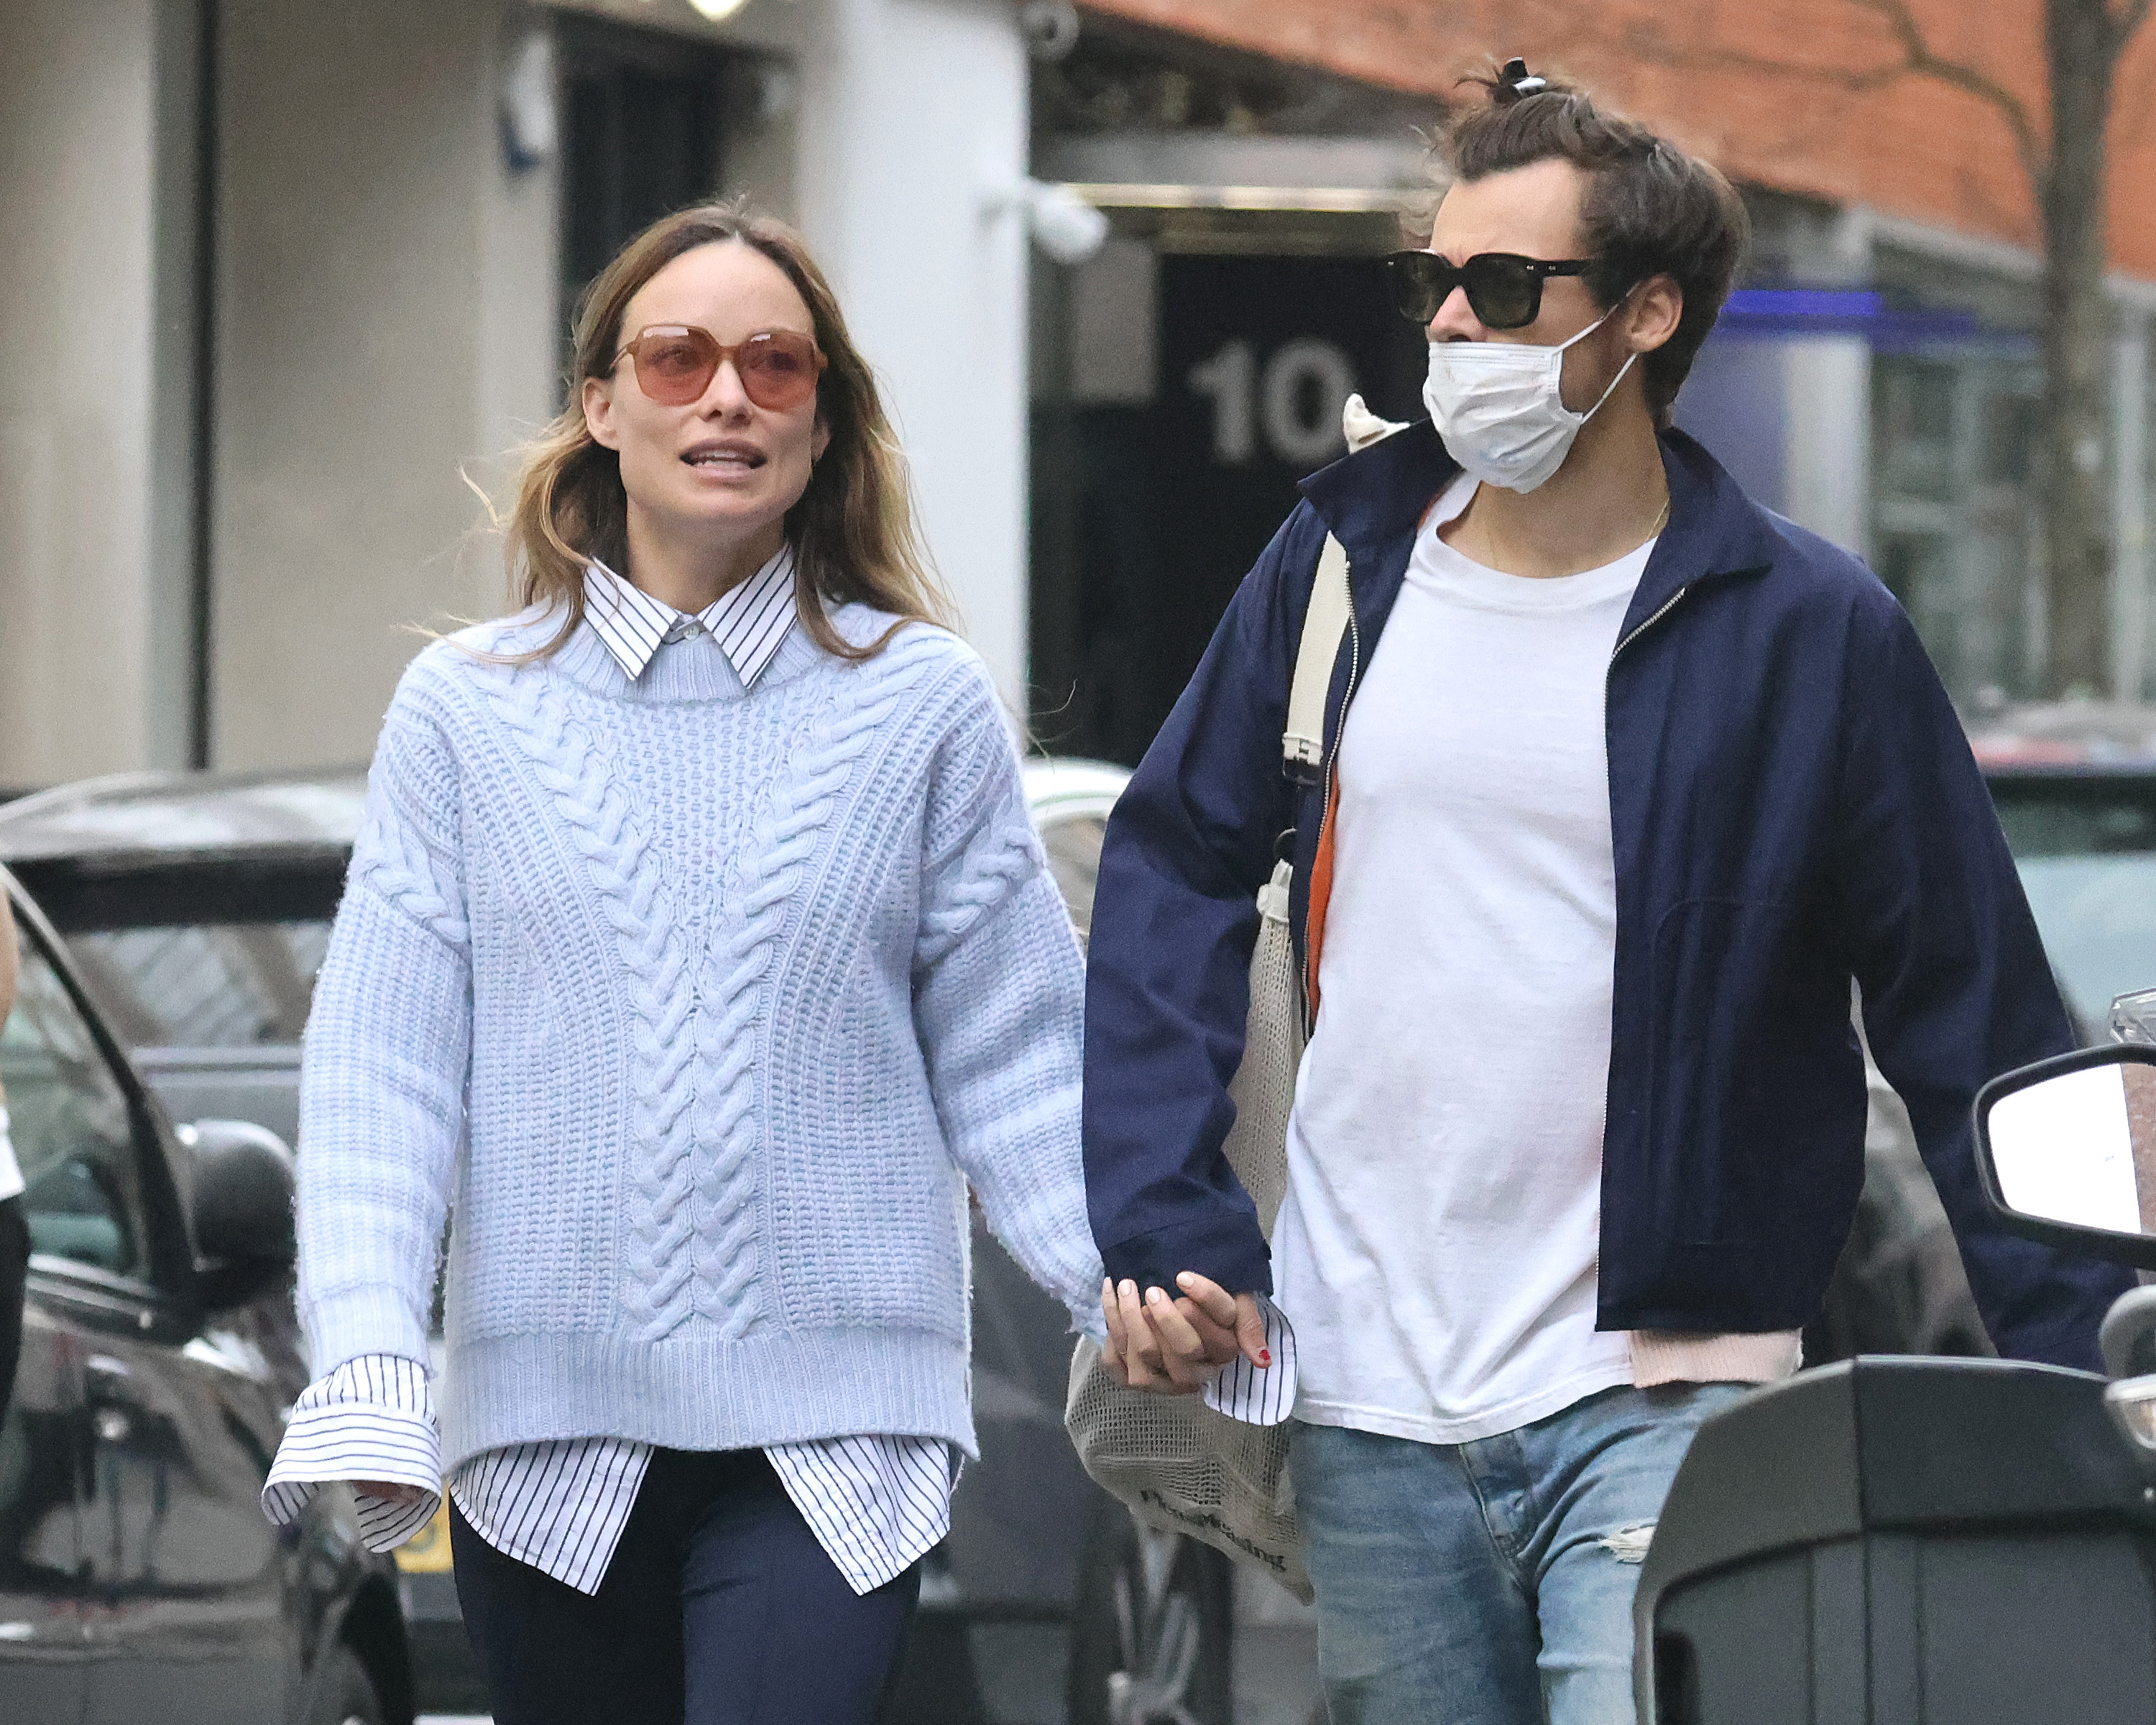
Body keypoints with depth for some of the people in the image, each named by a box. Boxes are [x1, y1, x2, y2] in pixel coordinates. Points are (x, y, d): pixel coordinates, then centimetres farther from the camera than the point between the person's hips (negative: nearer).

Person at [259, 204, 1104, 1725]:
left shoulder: (924, 707, 5)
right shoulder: (468, 714, 5)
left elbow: (1010, 1056, 5)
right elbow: (385, 1062, 1)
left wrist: (1131, 1282, -10)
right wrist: (368, 1362, -12)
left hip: (834, 1440, -1)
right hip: (550, 1432, 2)